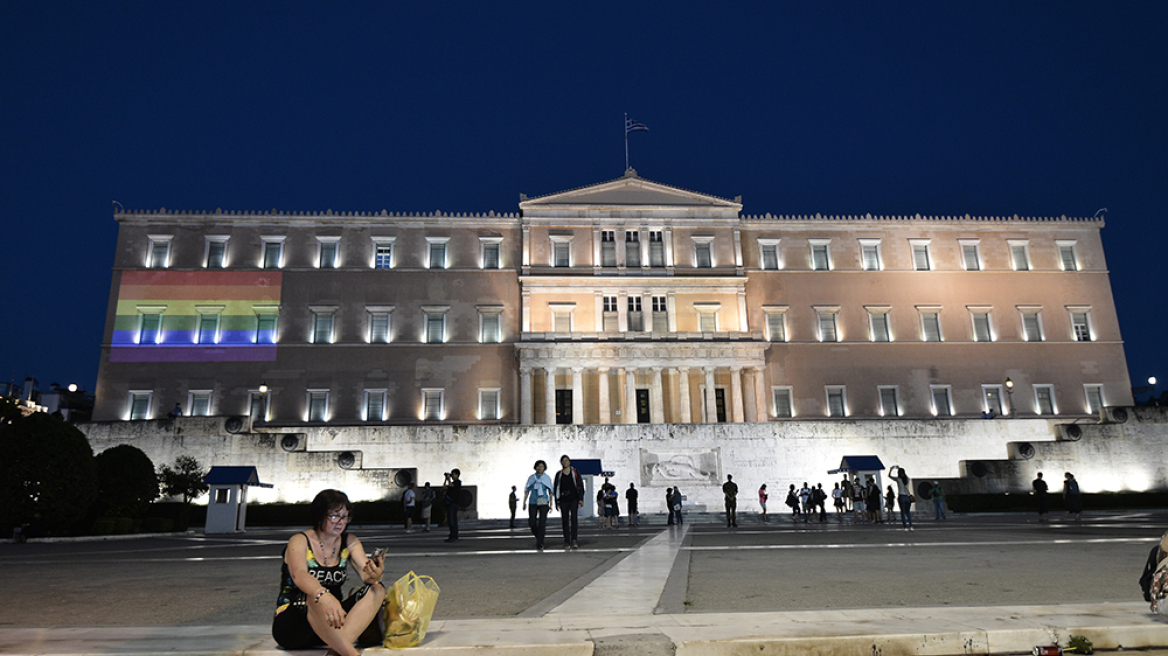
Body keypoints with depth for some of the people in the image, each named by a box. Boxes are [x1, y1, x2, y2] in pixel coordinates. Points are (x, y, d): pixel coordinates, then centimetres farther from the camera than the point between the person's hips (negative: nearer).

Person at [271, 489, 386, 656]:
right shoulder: (299, 541, -9)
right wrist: (323, 596, -52)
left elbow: (365, 573, -10)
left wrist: (374, 575, -37)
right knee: (315, 598, -38)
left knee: (377, 590, -18)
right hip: (289, 624, -5)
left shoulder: (349, 541, 6)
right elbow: (299, 575, -31)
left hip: (330, 624, 5)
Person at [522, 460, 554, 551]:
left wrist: (551, 504, 6)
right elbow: (527, 490, 10)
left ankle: (539, 544, -5)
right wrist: (524, 502, 2)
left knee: (542, 523, -9)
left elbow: (550, 491, 10)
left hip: (543, 502, -1)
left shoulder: (547, 478, 6)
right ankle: (538, 536, 27)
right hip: (533, 502, 1)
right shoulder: (531, 478, 8)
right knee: (532, 523, -3)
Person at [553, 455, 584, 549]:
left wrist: (581, 499, -1)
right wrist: (557, 502, 5)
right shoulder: (559, 474, 10)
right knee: (565, 521, 2)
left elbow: (580, 485, 6)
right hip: (563, 501, 2)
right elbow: (556, 488, 11)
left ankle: (574, 540, -16)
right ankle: (567, 542, 6)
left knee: (574, 518, -14)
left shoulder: (575, 472, 7)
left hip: (574, 499, -2)